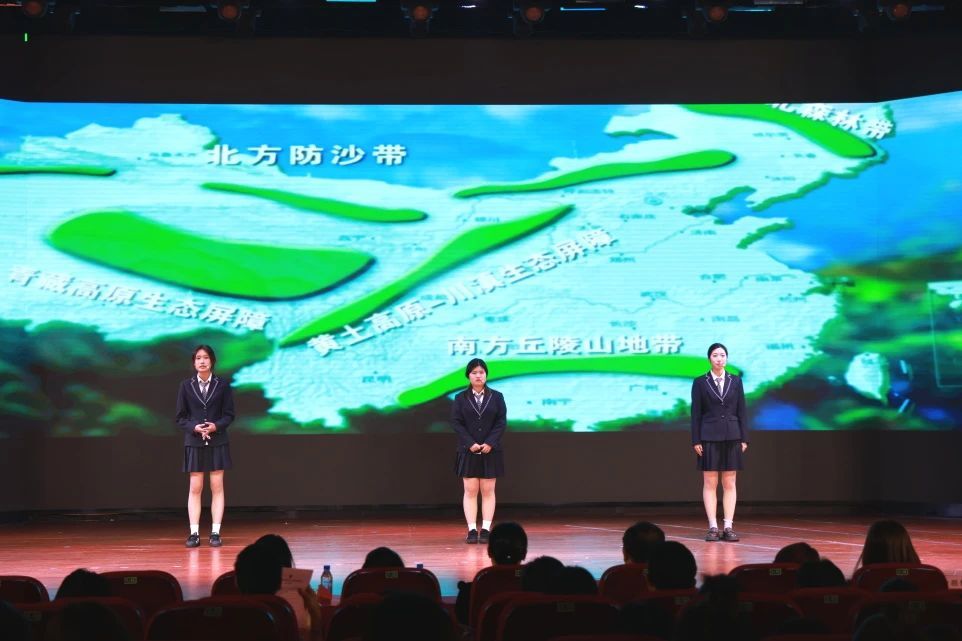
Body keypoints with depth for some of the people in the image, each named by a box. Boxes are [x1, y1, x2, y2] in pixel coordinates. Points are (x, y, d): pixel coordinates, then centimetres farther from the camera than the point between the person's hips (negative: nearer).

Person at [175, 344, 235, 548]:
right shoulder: (186, 385, 2)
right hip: (194, 442, 0)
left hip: (217, 442, 0)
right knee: (195, 487, 0)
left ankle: (215, 533, 4)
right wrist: (194, 427, -15)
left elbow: (229, 415, 2)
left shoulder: (222, 385, 1)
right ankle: (194, 533, 3)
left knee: (217, 487, 1)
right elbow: (180, 417, 3)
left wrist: (216, 426, -16)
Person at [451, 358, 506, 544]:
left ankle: (486, 530, 3)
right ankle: (472, 530, -2)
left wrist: (490, 443, -13)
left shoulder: (496, 397, 5)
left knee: (488, 490, 1)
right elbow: (456, 422, -2)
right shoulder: (461, 398, 5)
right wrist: (470, 443, -13)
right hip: (468, 451, 0)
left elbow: (502, 422, 0)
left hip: (491, 450, 0)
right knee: (470, 490, -2)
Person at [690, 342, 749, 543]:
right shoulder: (700, 382, 1)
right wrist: (696, 440, -6)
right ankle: (713, 527, 2)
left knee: (730, 484, 2)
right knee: (710, 483, -1)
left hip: (732, 437, 2)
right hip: (709, 437, -2)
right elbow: (695, 413, 0)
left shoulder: (736, 381, 6)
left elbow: (742, 411, 5)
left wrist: (744, 438, 0)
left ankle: (728, 527, 5)